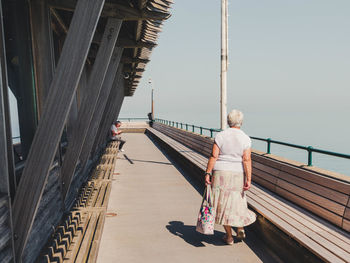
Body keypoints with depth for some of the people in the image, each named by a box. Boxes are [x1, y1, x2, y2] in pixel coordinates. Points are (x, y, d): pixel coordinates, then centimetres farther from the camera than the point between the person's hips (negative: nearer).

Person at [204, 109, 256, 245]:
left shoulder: (220, 136, -6)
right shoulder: (245, 139, -4)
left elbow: (213, 156, -11)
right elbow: (247, 160, -11)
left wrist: (207, 173, -7)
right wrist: (248, 179, -12)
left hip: (221, 174, -1)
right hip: (238, 175, 2)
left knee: (223, 204, 7)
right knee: (237, 202, 22)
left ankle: (229, 236, 14)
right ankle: (240, 230, 22)